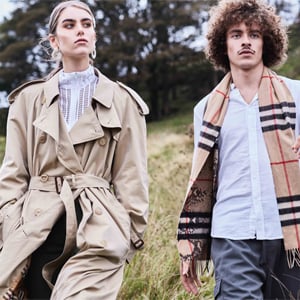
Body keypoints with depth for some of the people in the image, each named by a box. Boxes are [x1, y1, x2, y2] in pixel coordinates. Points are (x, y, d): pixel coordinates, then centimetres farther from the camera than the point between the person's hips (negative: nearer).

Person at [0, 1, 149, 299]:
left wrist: (132, 232, 2)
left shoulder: (121, 101, 8)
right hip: (37, 227, 2)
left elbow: (131, 175, 7)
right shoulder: (30, 98, 10)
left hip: (98, 229, -1)